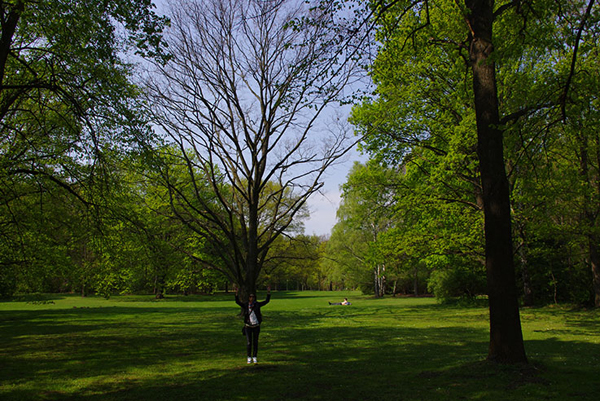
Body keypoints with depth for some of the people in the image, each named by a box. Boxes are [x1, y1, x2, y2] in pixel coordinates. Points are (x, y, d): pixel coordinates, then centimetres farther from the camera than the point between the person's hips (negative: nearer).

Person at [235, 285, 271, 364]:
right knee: (249, 343, -1)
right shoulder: (245, 305, -6)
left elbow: (267, 301, -10)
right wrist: (236, 293, -32)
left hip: (256, 326, 1)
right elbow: (237, 302, -19)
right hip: (248, 326, -1)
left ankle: (254, 357, 18)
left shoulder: (257, 304, -6)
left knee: (255, 342, 6)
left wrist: (268, 292, -21)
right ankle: (249, 357, 15)